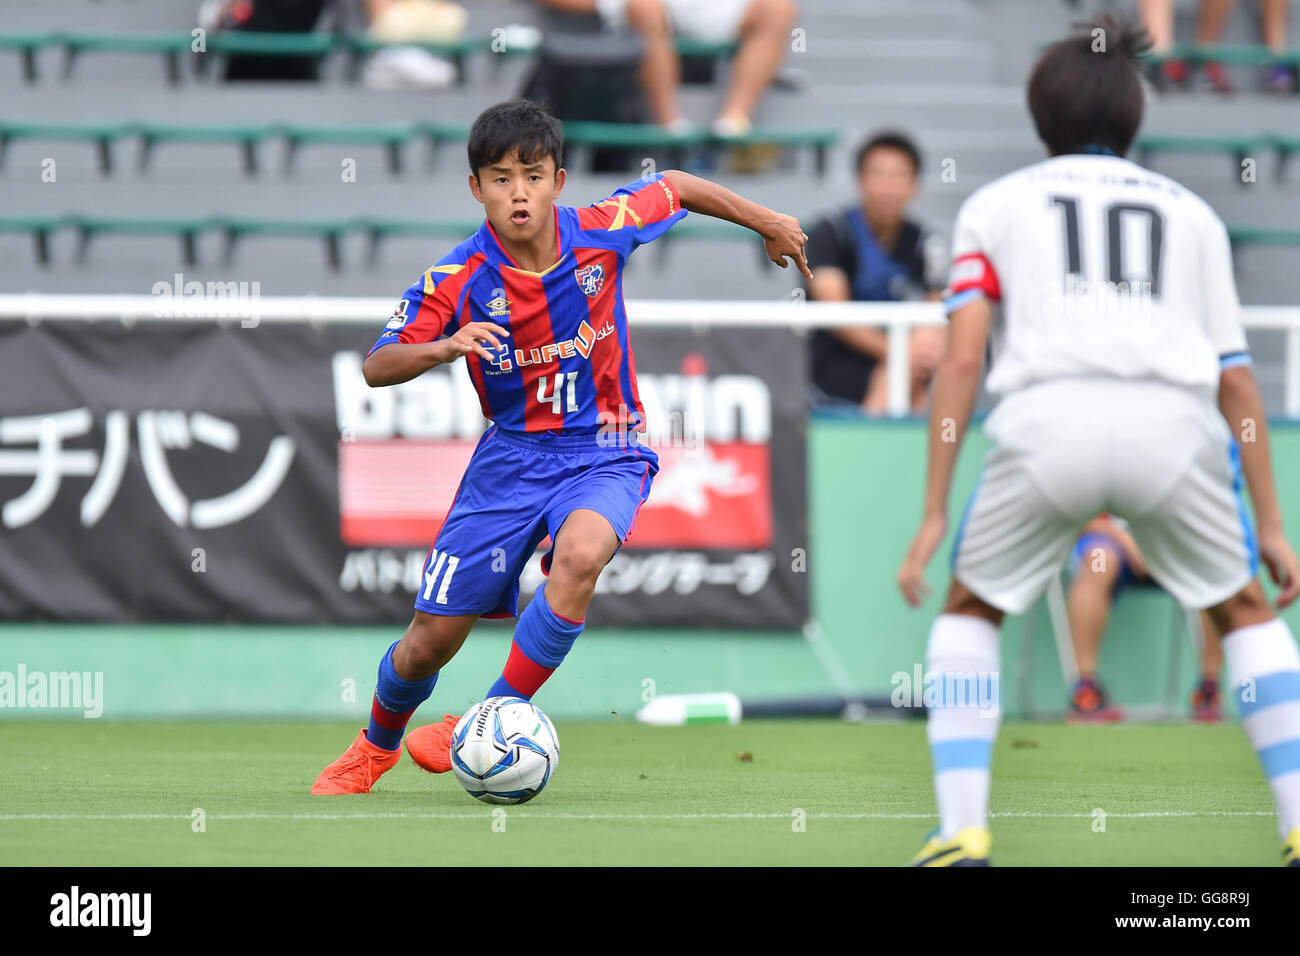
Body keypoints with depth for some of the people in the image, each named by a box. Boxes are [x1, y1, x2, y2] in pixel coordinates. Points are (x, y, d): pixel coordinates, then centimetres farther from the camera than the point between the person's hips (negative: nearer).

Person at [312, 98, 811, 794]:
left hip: (604, 454, -1)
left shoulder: (601, 231, -13)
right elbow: (376, 367, -16)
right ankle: (377, 745, 36)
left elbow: (674, 185, 7)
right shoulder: (459, 279, -15)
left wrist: (764, 221, 18)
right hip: (512, 456, 1)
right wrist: (445, 348, -36)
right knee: (431, 641, 2)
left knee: (581, 553, -36)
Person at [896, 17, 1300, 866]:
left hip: (1048, 416, -1)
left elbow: (962, 358, 10)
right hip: (1174, 424, 1)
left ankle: (962, 830, 7)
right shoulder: (1190, 212, 27)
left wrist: (935, 515, 10)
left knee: (969, 611, 22)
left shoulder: (995, 205, 23)